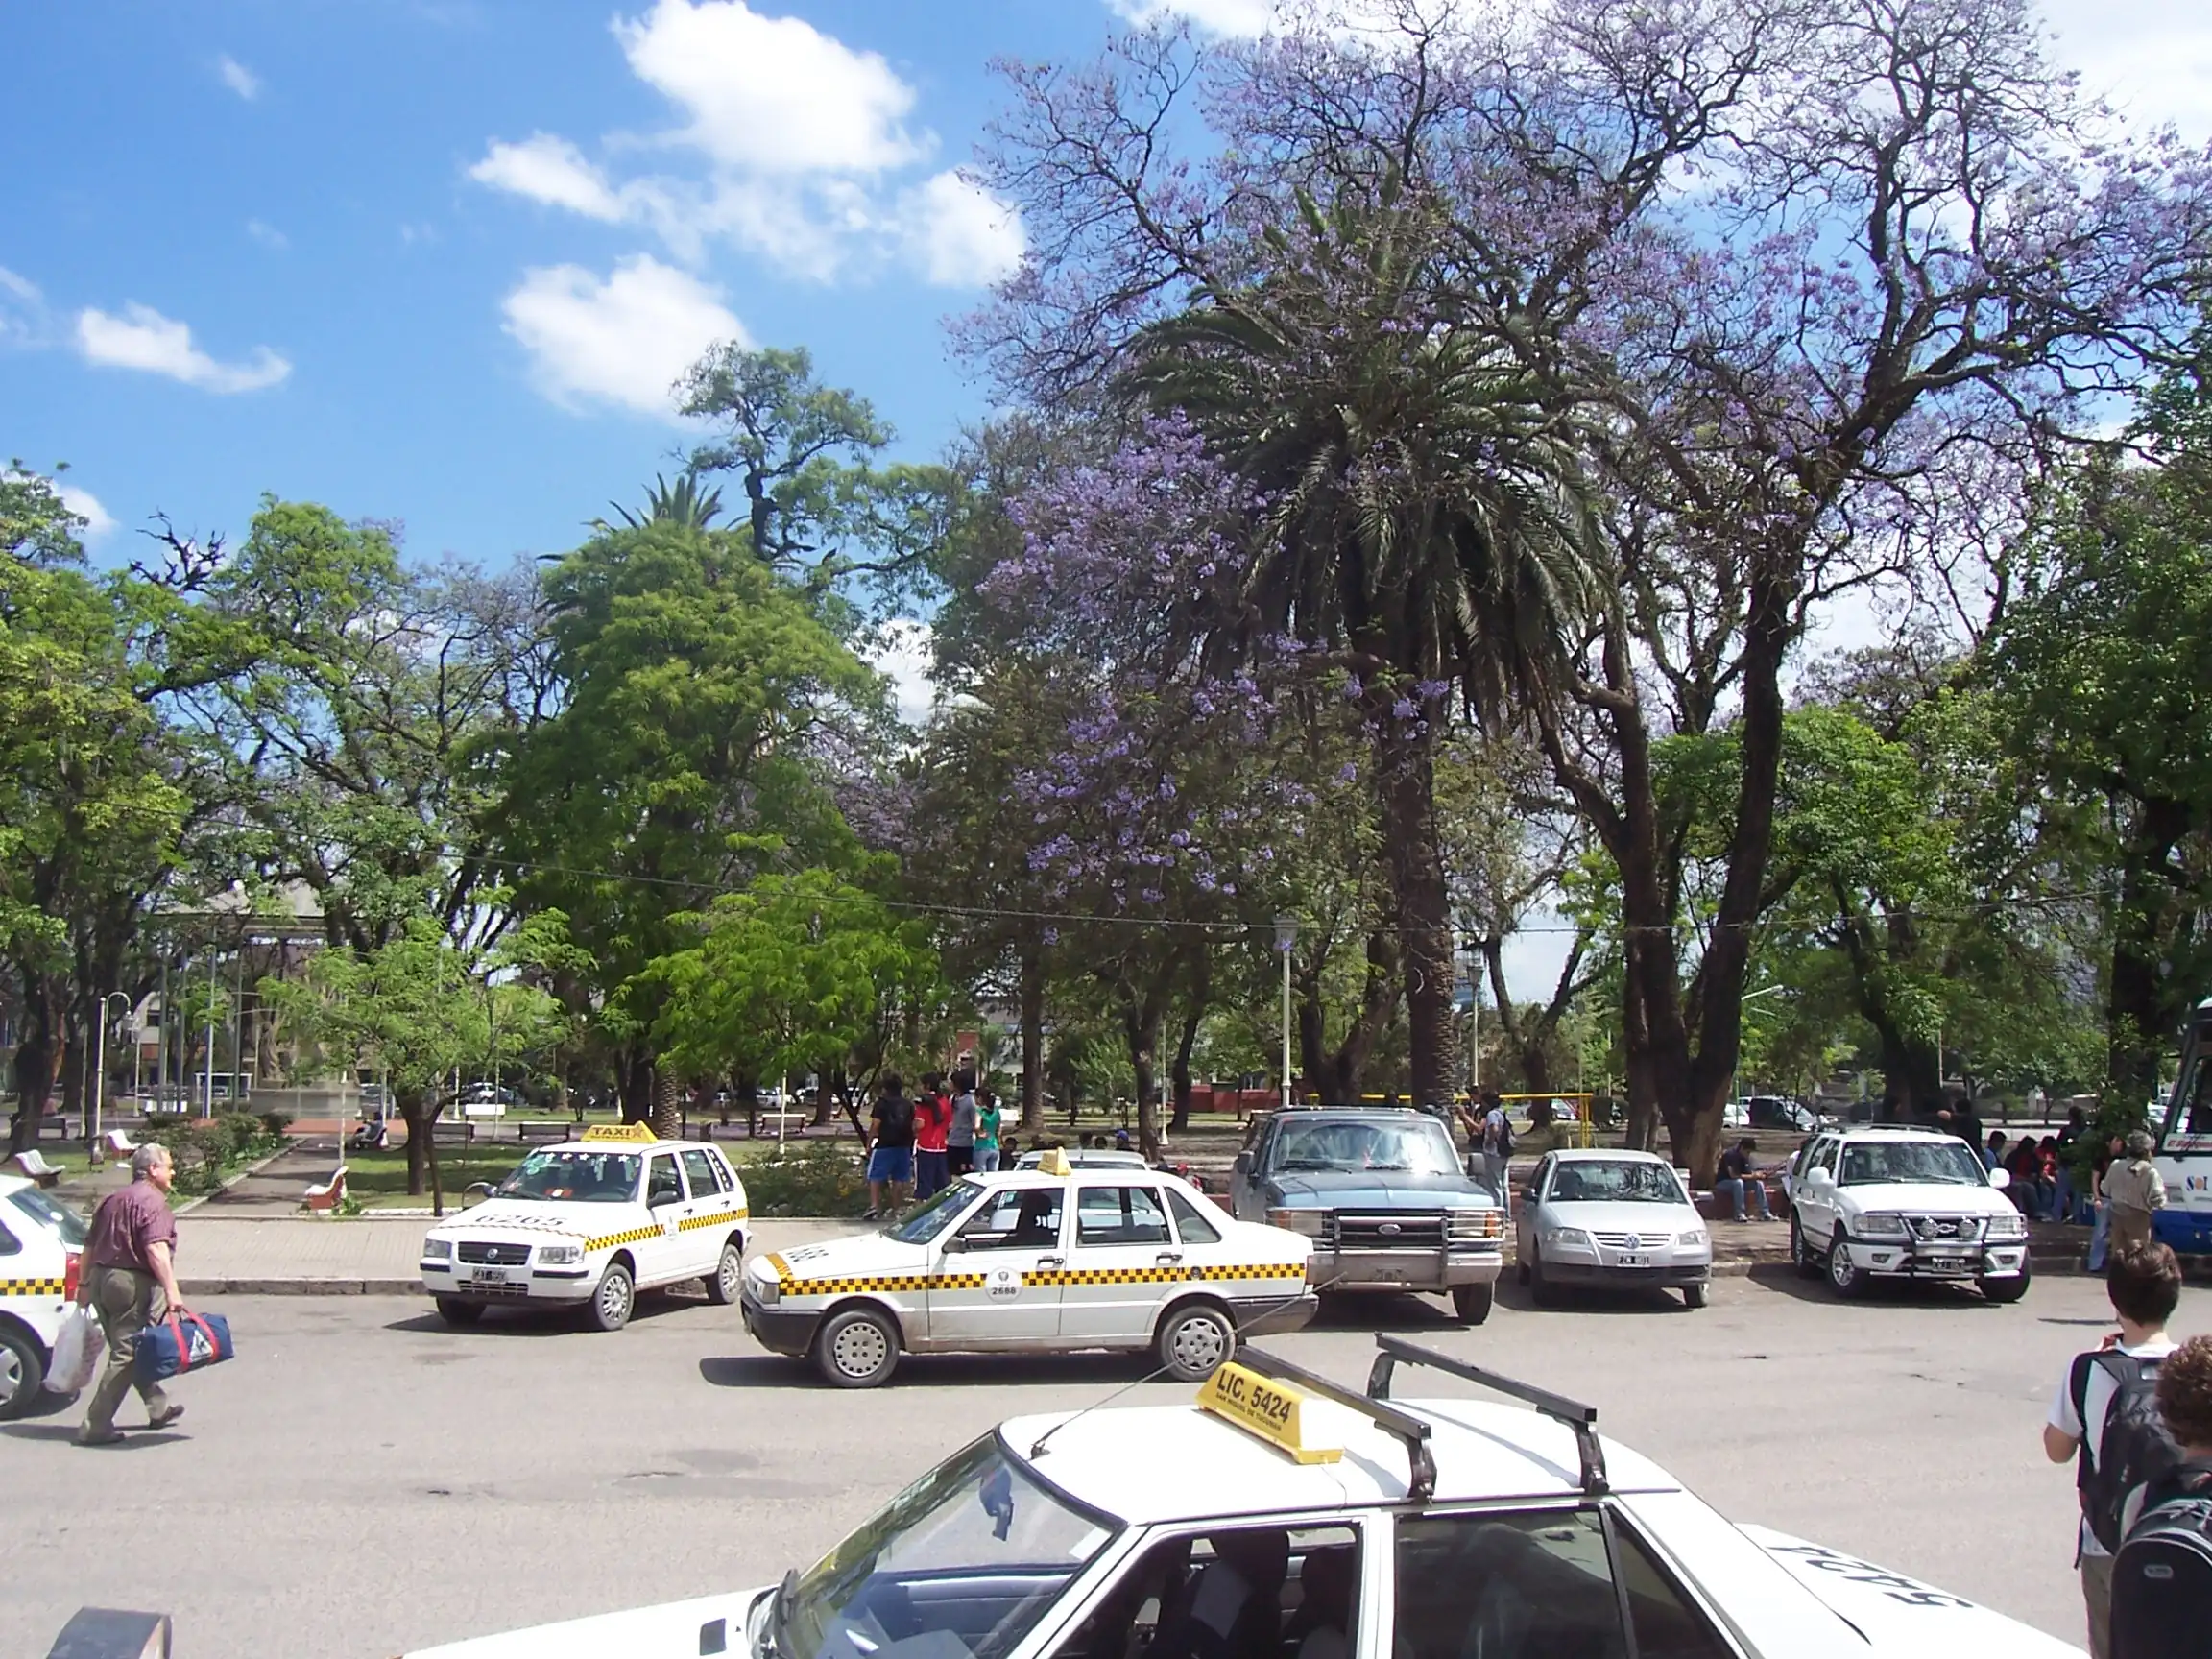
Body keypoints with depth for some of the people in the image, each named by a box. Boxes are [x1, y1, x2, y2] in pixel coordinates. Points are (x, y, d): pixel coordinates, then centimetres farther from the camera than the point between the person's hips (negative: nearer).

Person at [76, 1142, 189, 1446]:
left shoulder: (113, 1199, 17)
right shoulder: (151, 1201, -11)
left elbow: (90, 1244, 22)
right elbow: (156, 1249, -23)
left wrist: (85, 1283, 30)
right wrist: (172, 1290, -27)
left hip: (102, 1279, 10)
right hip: (133, 1283, -10)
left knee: (129, 1351, 19)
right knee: (126, 1356, -4)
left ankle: (158, 1408, 32)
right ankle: (96, 1427, -4)